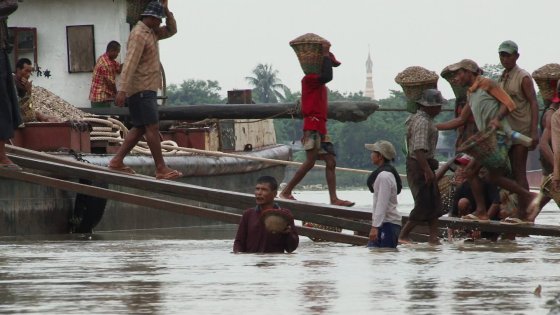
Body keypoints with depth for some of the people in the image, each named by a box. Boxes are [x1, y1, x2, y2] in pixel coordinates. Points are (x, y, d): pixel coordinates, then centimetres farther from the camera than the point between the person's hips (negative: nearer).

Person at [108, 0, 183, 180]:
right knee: (153, 127, -11)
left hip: (146, 89, 10)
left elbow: (171, 30, 26)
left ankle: (117, 161, 11)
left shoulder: (151, 33, 16)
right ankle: (161, 169, -13)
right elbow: (130, 63, -23)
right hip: (141, 89, -10)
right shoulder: (139, 34, -15)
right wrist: (123, 90, -30)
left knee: (140, 128, 11)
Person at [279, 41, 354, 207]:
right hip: (313, 126, -10)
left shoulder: (319, 84, 22)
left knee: (330, 161, 1)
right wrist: (326, 55, -16)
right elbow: (327, 76, -27)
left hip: (320, 128, 10)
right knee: (310, 161, -13)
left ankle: (334, 198, -4)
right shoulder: (309, 79, -8)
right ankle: (286, 192, -6)